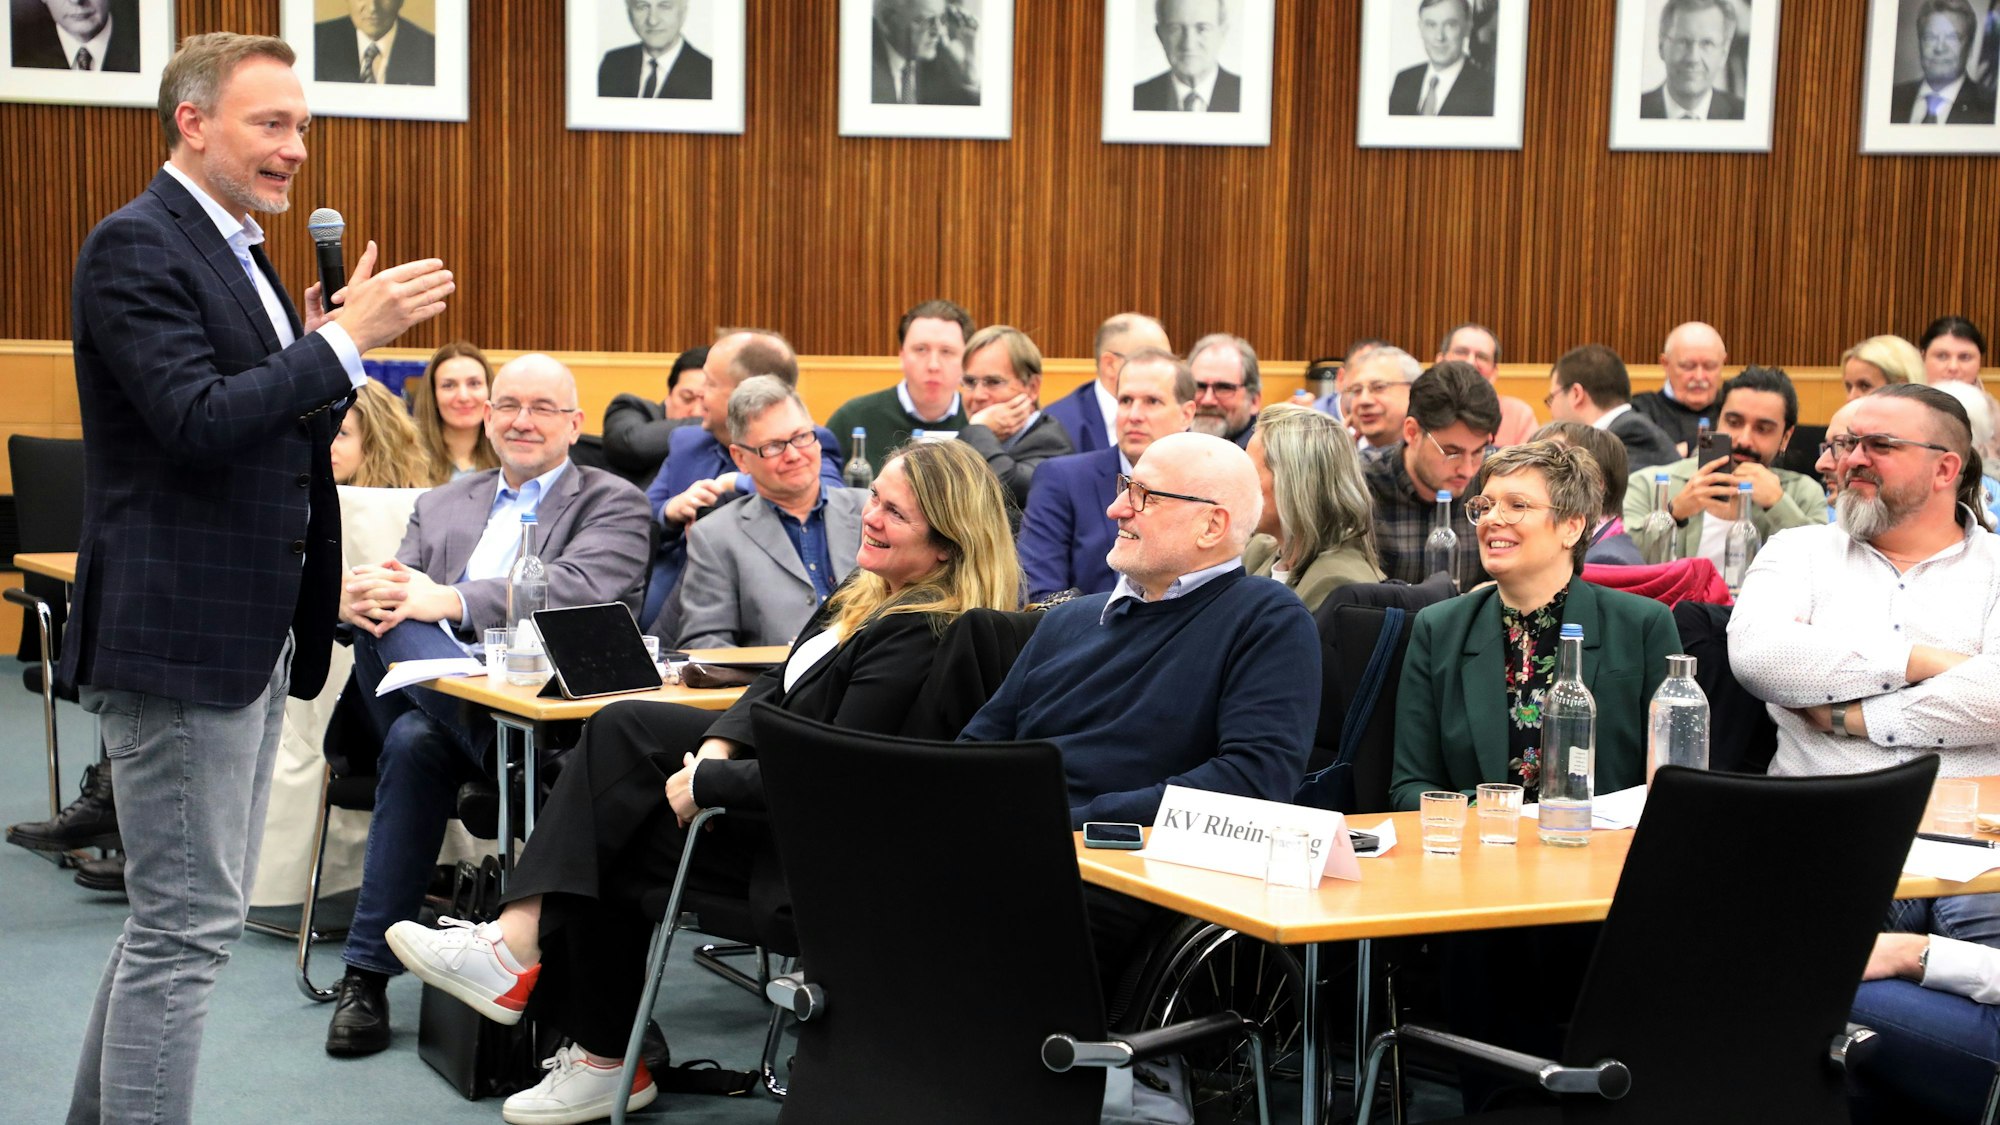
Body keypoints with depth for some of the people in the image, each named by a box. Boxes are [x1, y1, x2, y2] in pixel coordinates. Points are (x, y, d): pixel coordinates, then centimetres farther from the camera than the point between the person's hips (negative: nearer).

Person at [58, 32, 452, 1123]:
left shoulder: (237, 254, 17)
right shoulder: (136, 246, -12)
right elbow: (198, 422, -23)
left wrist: (326, 355, 1)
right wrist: (348, 339, -21)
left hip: (250, 639, 10)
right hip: (178, 632, -10)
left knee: (178, 916, 17)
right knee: (185, 924, -6)